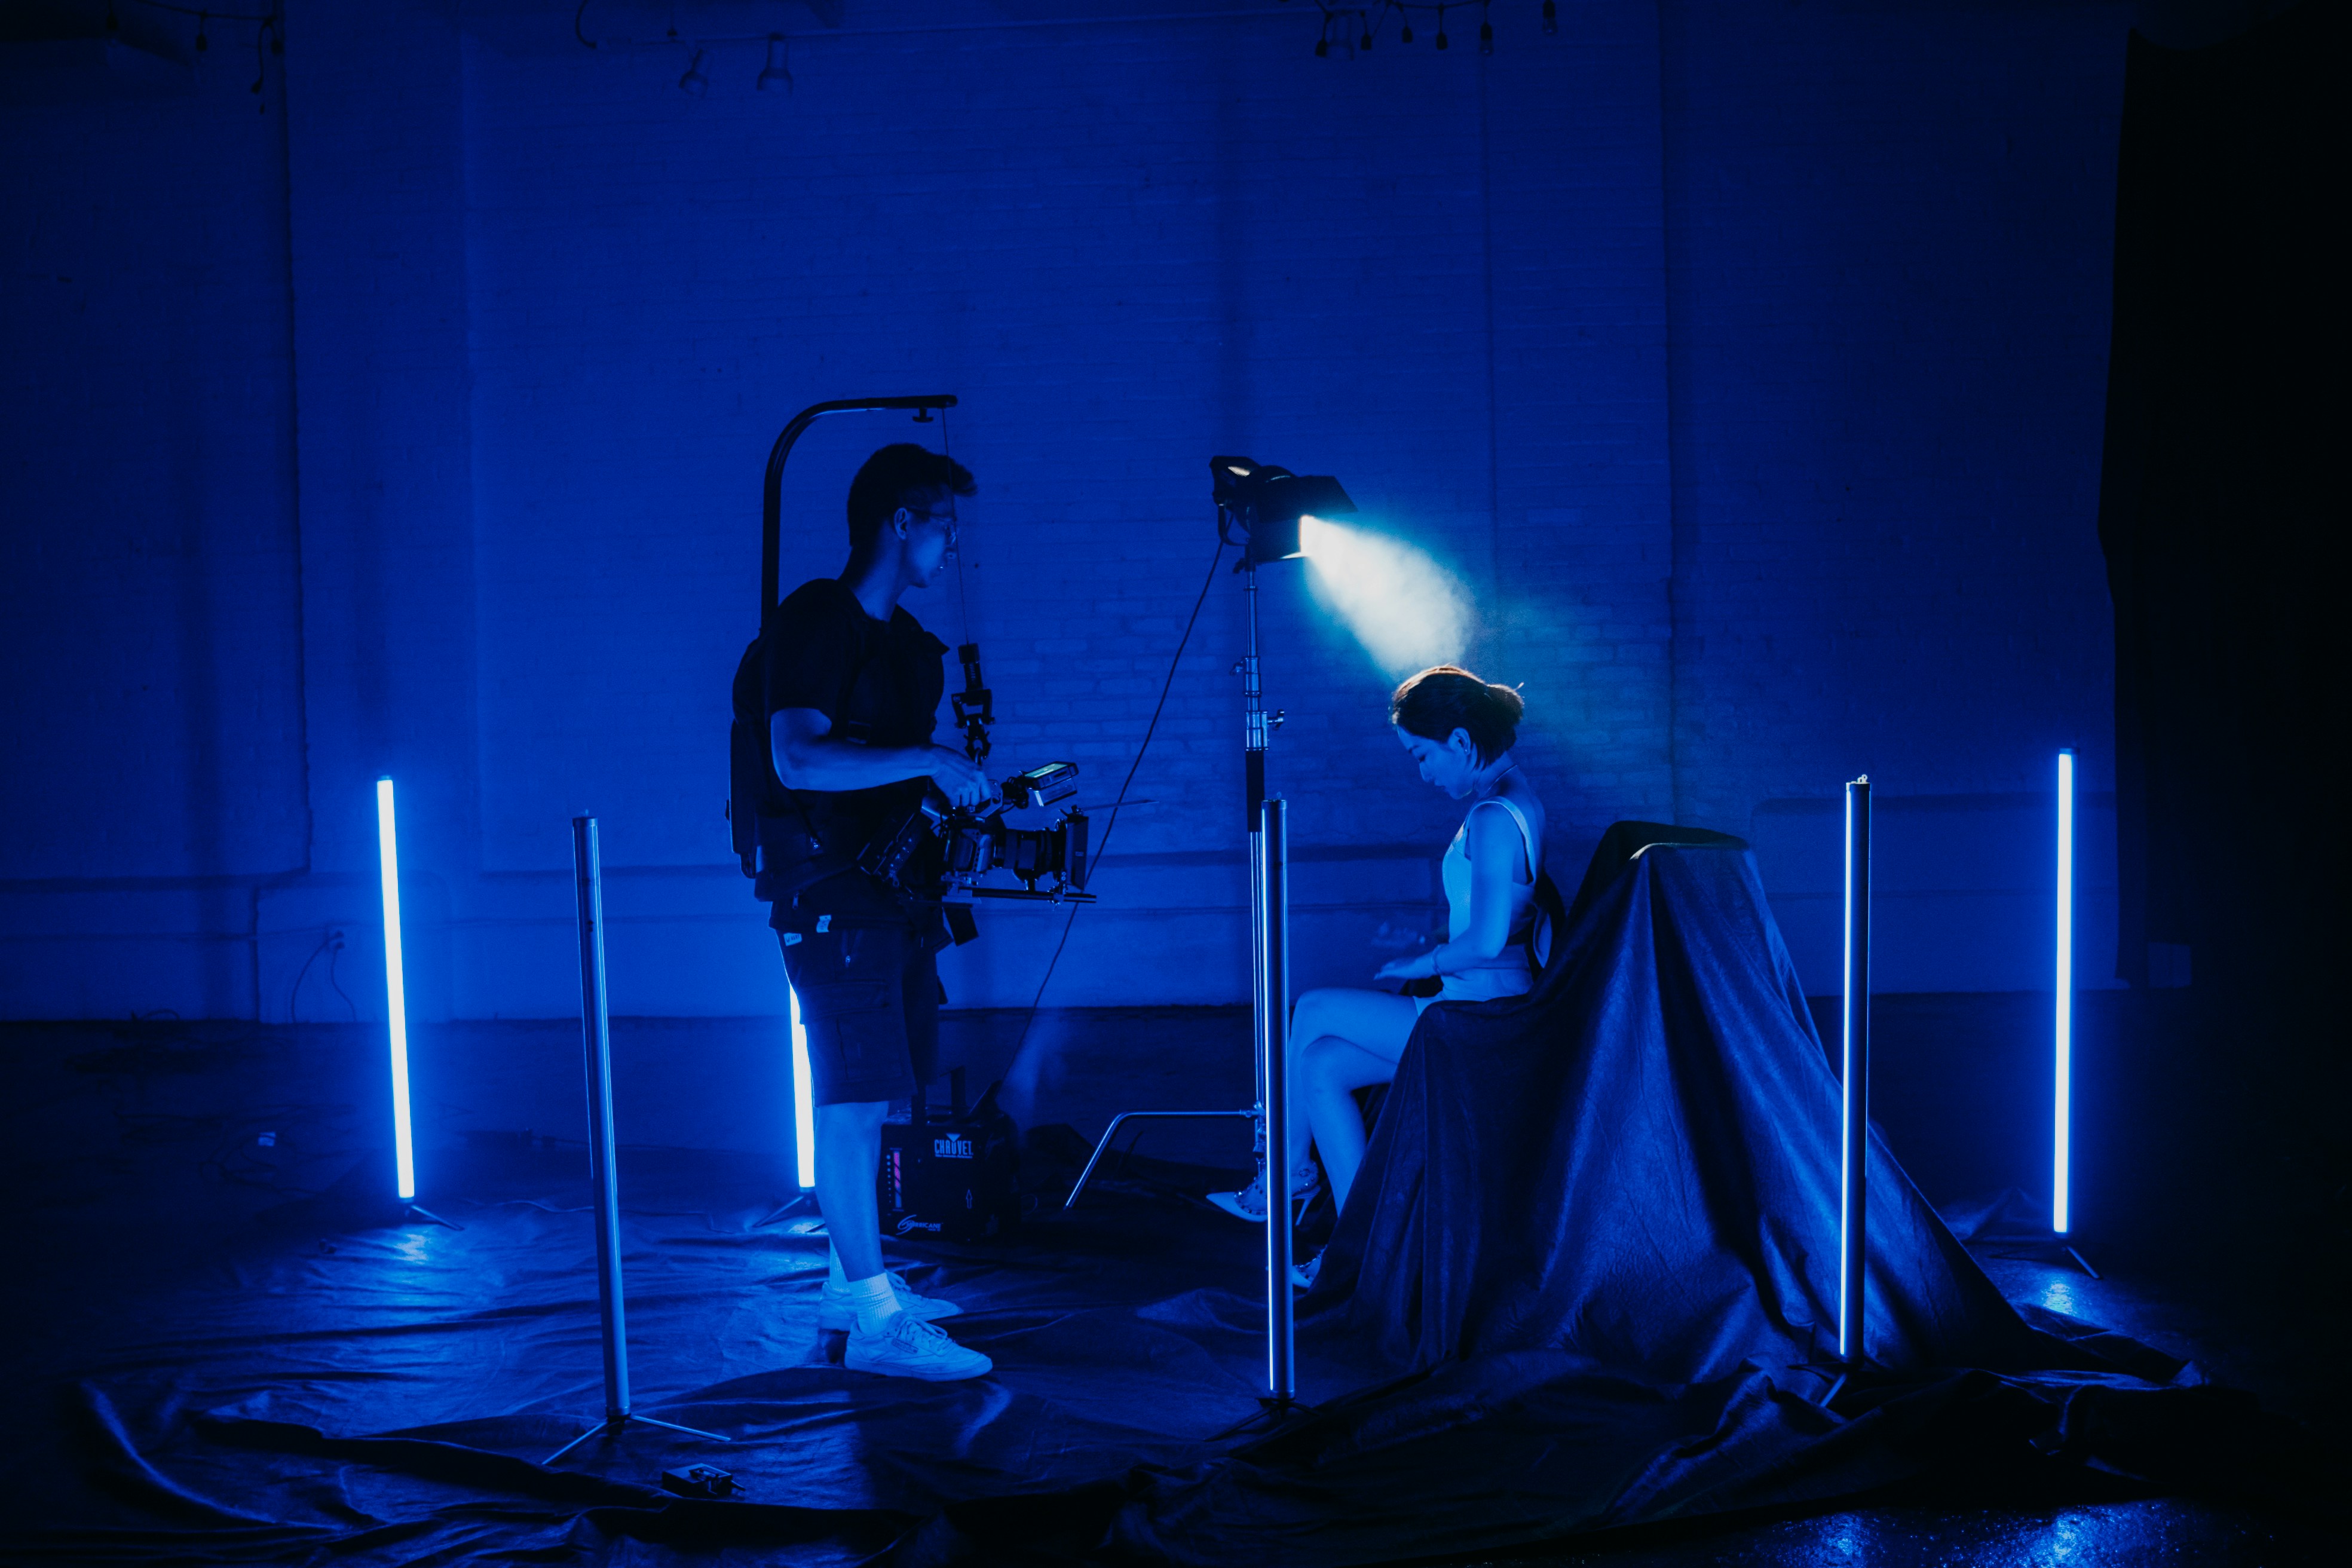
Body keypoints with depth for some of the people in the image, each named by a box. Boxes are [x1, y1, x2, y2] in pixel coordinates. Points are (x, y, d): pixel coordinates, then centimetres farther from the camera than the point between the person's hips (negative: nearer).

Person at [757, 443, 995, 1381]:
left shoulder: (904, 640, 17)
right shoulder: (813, 622, -11)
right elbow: (797, 758, -24)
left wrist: (984, 795, 10)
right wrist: (931, 762, -25)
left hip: (896, 897, 9)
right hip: (835, 903, -9)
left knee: (868, 1100, 13)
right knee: (854, 1101, -9)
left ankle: (851, 1280, 23)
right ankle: (874, 1319, -7)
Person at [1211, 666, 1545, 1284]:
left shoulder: (1493, 817, -20)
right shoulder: (1517, 798, 12)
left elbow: (1487, 941, -25)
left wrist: (1419, 964, -10)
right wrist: (1427, 944, 14)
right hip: (1489, 1010, 10)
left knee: (1313, 1012, -4)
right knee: (1321, 1064, 4)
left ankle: (1290, 1178, 10)